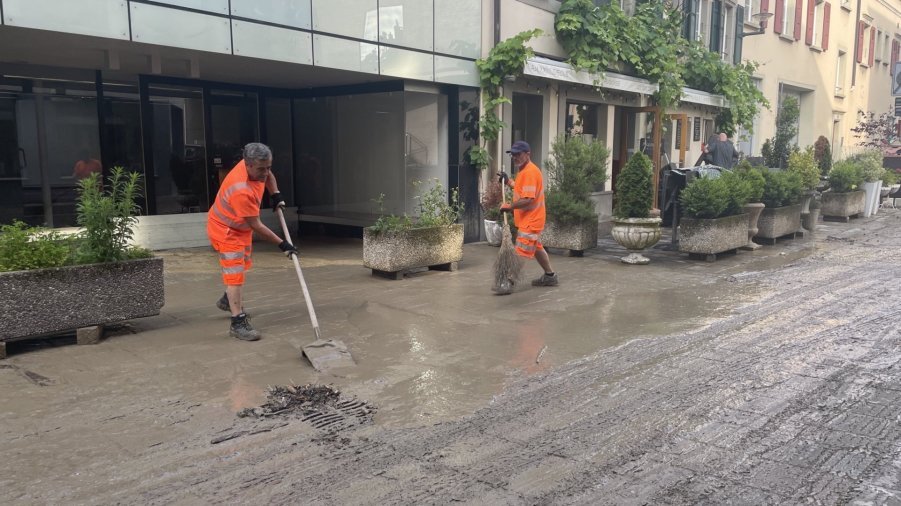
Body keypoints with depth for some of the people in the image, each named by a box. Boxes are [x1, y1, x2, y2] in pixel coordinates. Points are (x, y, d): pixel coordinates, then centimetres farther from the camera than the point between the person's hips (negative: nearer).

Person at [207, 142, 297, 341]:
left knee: (242, 265, 25)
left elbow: (269, 176, 12)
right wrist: (281, 244, -27)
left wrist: (276, 195, -2)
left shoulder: (255, 167, -15)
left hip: (242, 227, 10)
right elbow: (256, 226, -32)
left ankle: (228, 300, 48)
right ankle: (238, 323, -11)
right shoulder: (241, 190, -39)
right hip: (226, 230, -10)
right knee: (235, 274, -14)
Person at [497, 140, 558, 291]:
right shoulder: (524, 171, 12)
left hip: (531, 220, -11)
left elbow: (528, 199, -28)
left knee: (521, 251, -9)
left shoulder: (530, 172, -21)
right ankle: (549, 276, 32)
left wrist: (510, 206, -21)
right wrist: (508, 181, 17)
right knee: (536, 247, 21)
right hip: (530, 219, 11)